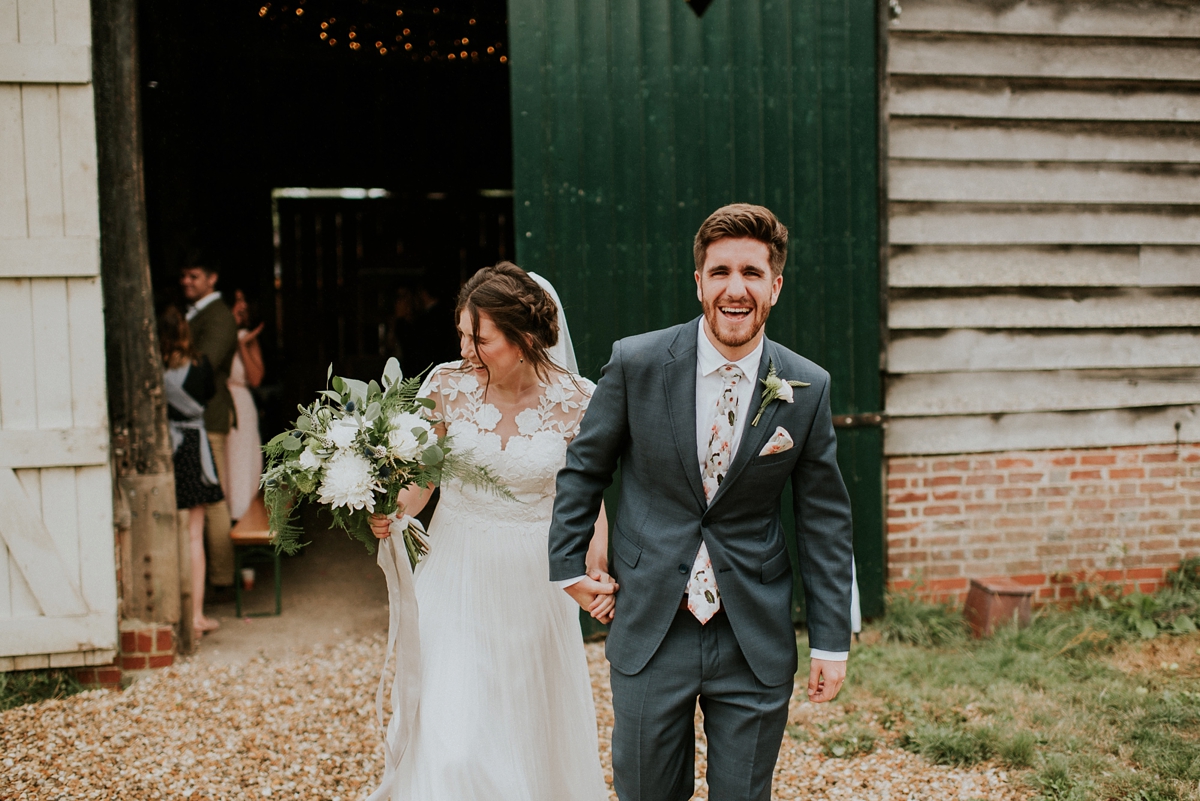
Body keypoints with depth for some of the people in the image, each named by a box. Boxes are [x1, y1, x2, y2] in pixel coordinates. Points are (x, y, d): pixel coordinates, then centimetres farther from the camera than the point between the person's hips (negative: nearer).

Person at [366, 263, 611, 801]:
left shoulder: (576, 400, -11)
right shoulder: (447, 385, -8)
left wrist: (600, 567, -19)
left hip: (533, 580, 0)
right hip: (456, 574, 0)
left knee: (530, 729, 16)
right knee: (450, 738, -5)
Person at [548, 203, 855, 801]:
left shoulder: (807, 389, -4)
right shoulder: (636, 363, -8)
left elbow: (824, 518, 3)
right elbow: (583, 467, 6)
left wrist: (832, 640, 2)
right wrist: (568, 565, 3)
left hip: (755, 640, 1)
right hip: (649, 631, 0)